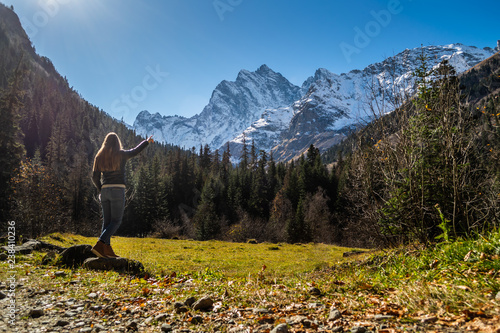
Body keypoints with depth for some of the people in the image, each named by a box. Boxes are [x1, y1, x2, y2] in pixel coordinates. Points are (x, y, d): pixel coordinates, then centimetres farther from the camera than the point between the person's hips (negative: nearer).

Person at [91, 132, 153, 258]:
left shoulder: (99, 156, 9)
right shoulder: (121, 155, -3)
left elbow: (95, 177, 8)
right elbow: (136, 151, 13)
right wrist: (147, 141, 29)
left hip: (105, 190, 5)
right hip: (118, 190, -5)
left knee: (107, 221, 11)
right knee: (116, 221, -1)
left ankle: (107, 249, 8)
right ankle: (99, 245, -16)